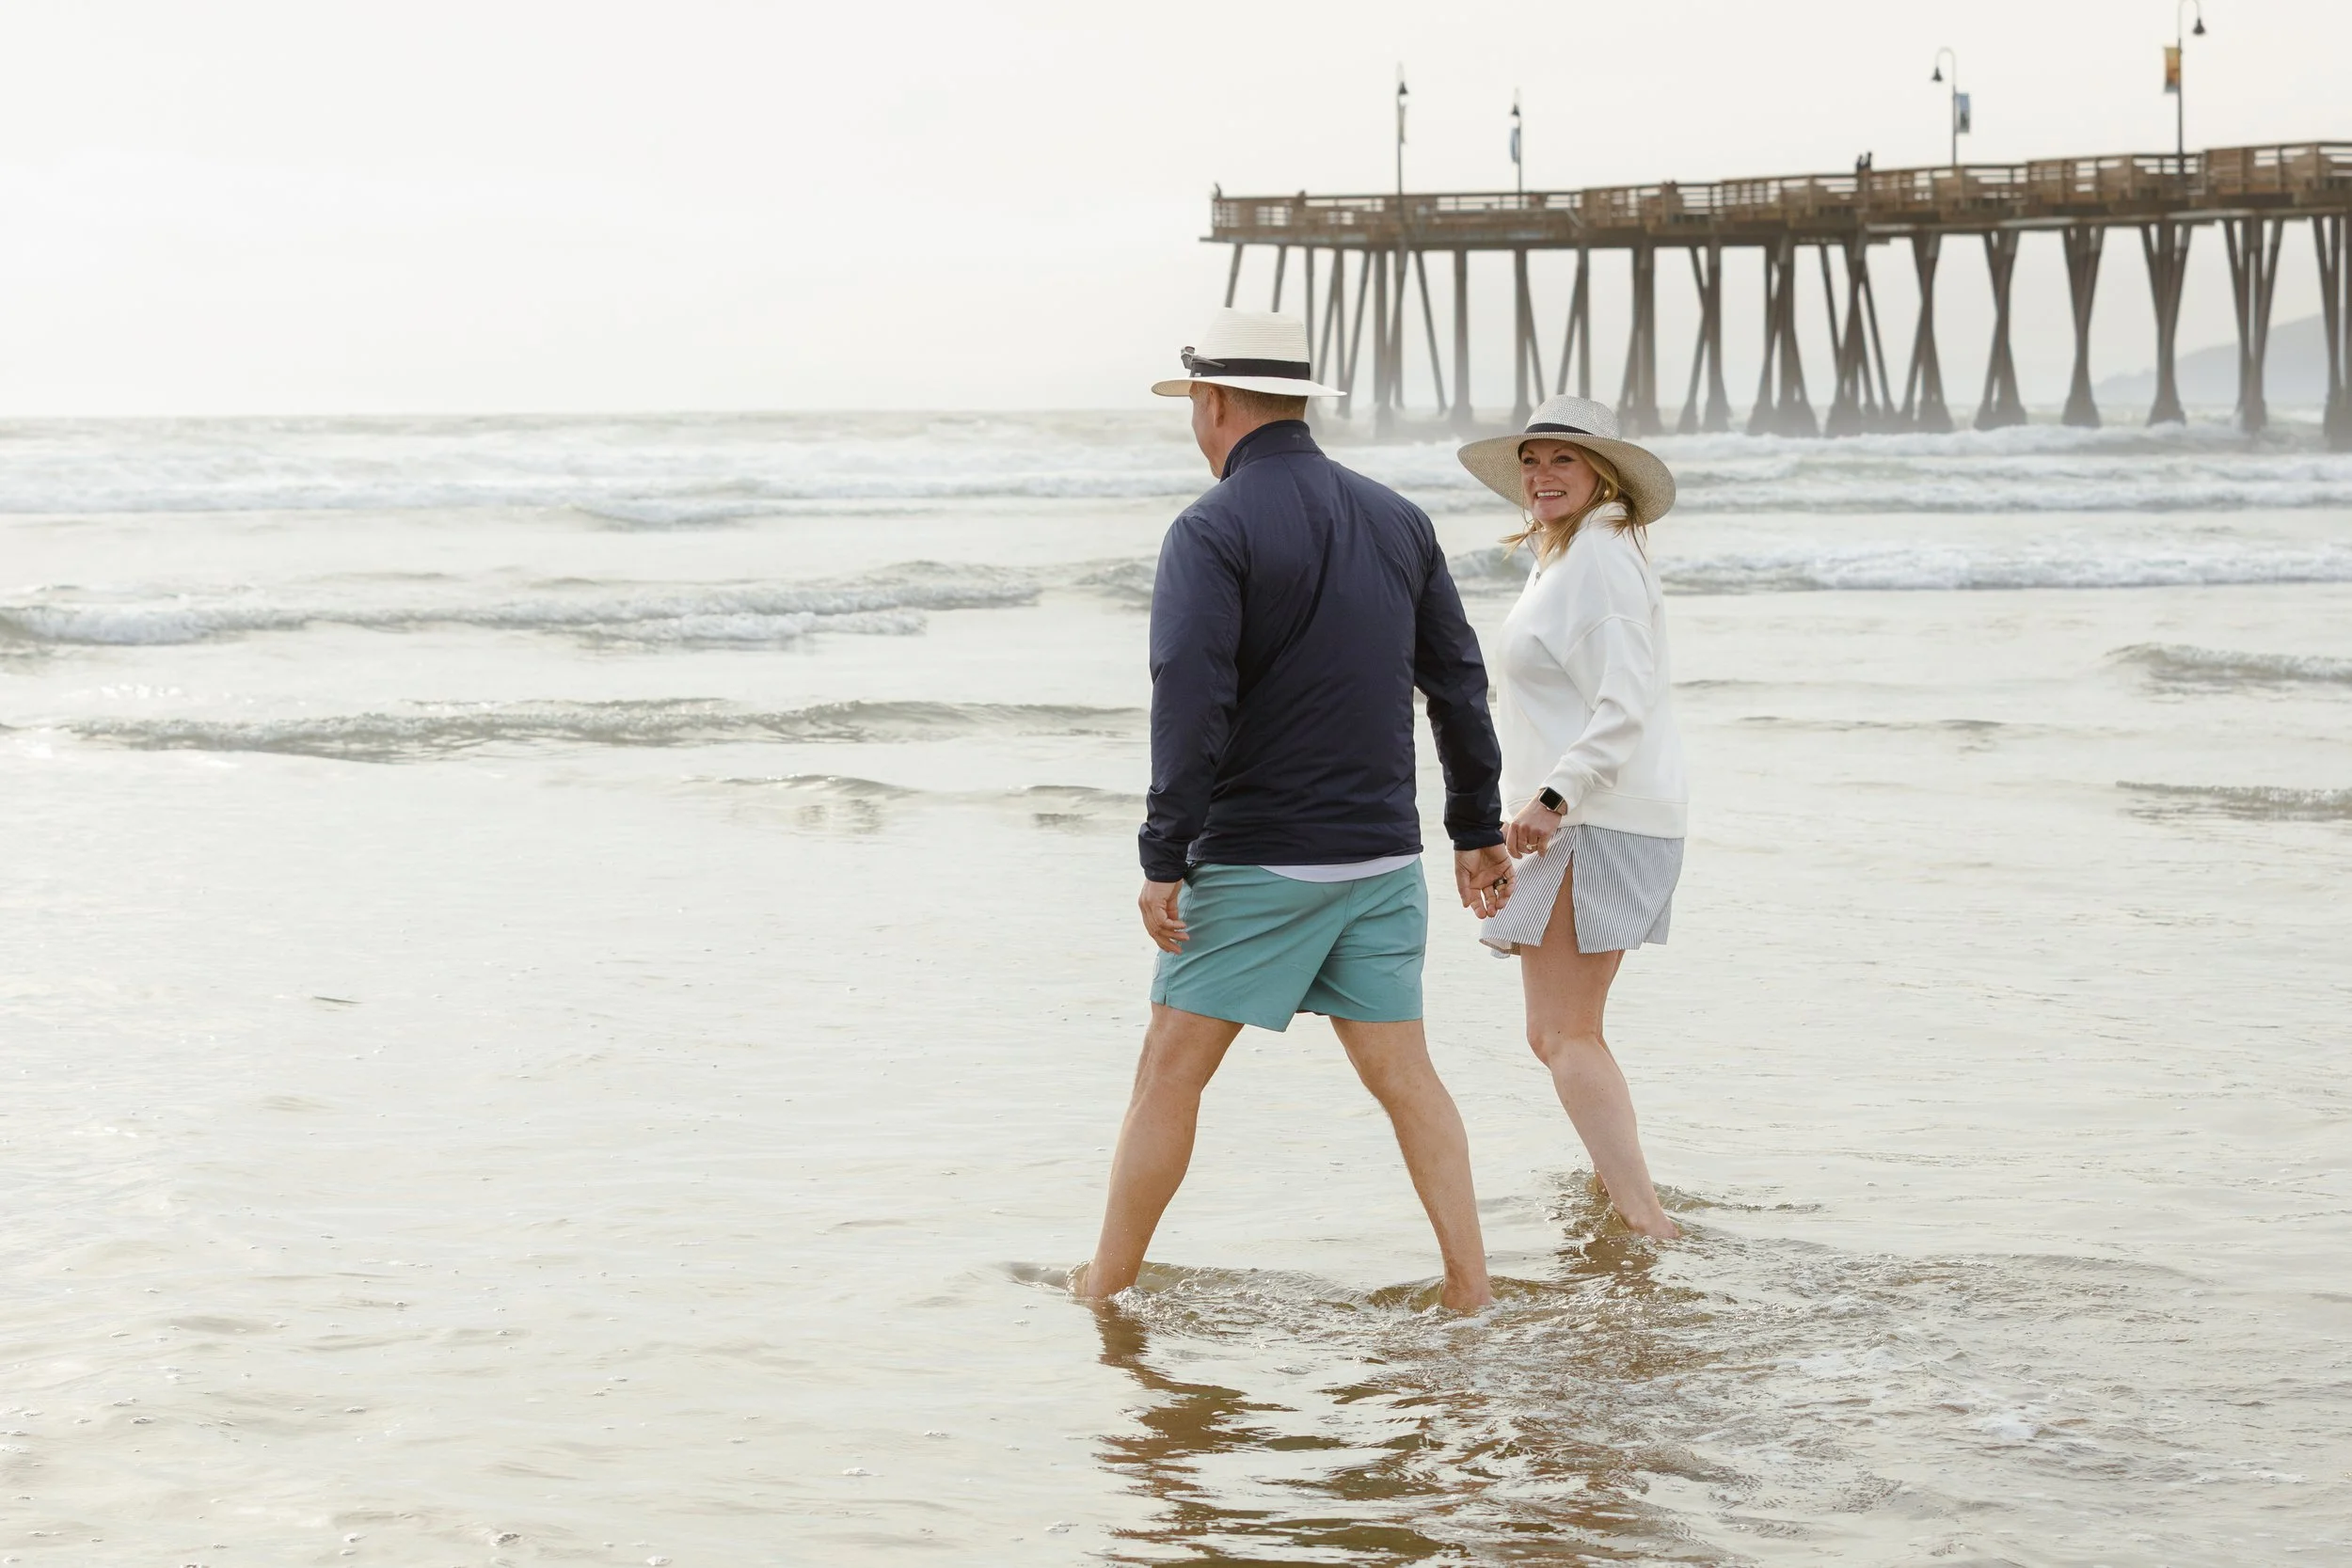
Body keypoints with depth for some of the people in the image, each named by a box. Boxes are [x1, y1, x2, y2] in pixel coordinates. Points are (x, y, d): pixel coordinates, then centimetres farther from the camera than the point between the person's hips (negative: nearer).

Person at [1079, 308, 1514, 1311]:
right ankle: (1471, 1289, 3)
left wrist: (1164, 861, -17)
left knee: (1171, 1070, 4)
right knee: (1401, 1072, 9)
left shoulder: (1214, 531, -11)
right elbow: (1459, 683, 13)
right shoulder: (1396, 520, 9)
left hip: (1258, 856, -6)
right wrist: (1478, 829, 20)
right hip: (1383, 853, 6)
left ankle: (1106, 1290, 10)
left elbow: (1192, 707, -19)